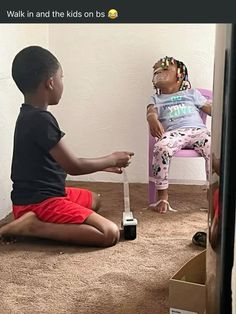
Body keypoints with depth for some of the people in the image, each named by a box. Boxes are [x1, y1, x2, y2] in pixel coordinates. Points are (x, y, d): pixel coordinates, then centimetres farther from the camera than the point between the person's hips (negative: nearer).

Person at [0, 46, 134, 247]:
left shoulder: (30, 116, 9)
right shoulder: (40, 120, -22)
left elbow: (62, 161, 18)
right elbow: (74, 167, -18)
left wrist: (103, 165, 19)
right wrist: (112, 159, -2)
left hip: (43, 193, 10)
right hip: (38, 202, -10)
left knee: (94, 200, 33)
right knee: (111, 233, -20)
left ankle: (37, 221, 9)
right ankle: (32, 226, -14)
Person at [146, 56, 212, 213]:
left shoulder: (191, 93, 30)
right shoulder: (156, 99, 26)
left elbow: (210, 108, 23)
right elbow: (151, 112, 3)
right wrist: (152, 119, -23)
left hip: (197, 130, 1)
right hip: (173, 132, -1)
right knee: (161, 148, -35)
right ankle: (163, 196, -25)